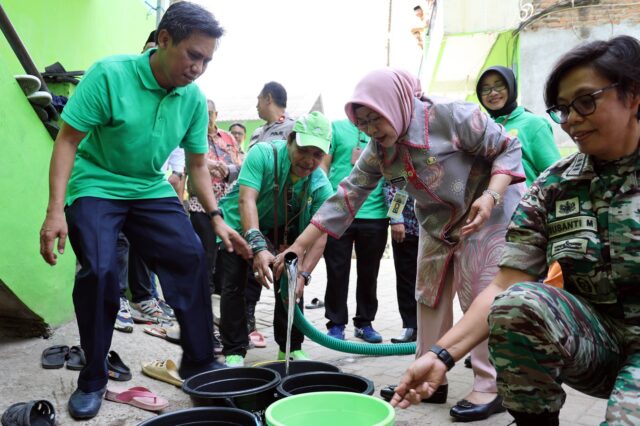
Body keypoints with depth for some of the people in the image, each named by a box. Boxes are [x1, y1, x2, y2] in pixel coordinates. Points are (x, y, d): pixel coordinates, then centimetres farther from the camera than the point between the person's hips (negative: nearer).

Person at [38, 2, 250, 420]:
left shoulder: (194, 98, -7)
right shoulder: (109, 75, -21)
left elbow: (198, 164, 3)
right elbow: (68, 141, -17)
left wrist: (217, 217, -5)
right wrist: (55, 210, -24)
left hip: (151, 189, 5)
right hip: (95, 186, -4)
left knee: (192, 257, -9)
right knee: (100, 270, -20)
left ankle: (199, 362, 7)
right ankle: (92, 380, 1)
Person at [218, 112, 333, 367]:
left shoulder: (321, 185, -22)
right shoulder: (263, 154, -31)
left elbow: (320, 235, -25)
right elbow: (246, 199, -41)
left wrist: (302, 274, -40)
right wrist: (258, 247, -53)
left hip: (281, 230, 3)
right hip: (240, 225, -3)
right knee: (235, 284, -10)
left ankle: (291, 348, 13)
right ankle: (234, 352, 1)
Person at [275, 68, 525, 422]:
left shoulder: (452, 117, -28)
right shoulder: (378, 149, -8)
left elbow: (508, 149, -19)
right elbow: (347, 196, -10)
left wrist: (490, 197, -35)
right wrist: (299, 245, -16)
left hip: (488, 214, -7)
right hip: (438, 222, 7)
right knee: (430, 296, 8)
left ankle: (490, 387, 3)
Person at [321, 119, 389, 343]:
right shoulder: (337, 128, 5)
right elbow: (323, 166, 3)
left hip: (375, 213, 2)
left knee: (369, 272, 11)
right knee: (337, 272, 4)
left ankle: (364, 322, 25)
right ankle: (336, 324, 17)